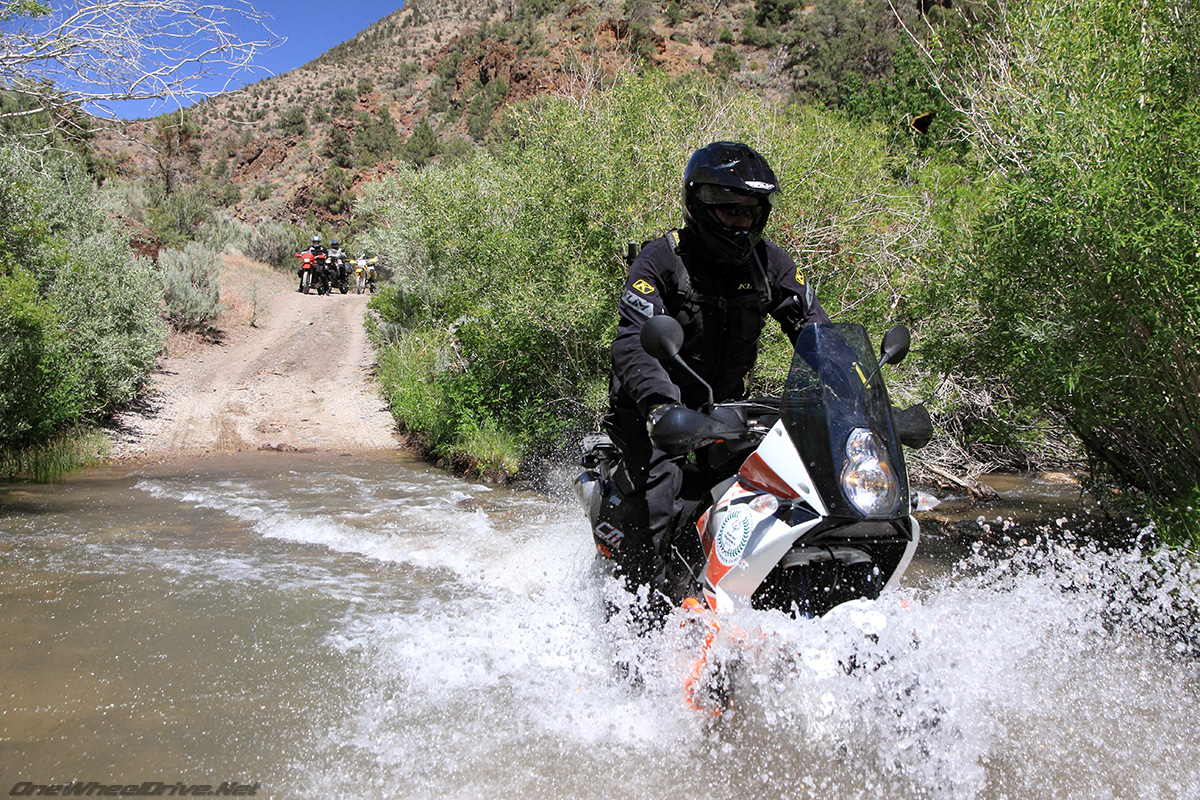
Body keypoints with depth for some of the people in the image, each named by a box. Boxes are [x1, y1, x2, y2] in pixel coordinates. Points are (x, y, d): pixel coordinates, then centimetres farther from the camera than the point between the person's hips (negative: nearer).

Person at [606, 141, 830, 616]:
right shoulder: (660, 261, -14)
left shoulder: (772, 264, 1)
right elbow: (632, 344, -26)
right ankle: (643, 602, -23)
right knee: (662, 477, -30)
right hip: (653, 407, -5)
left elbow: (816, 331, 3)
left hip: (725, 405, 5)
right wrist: (659, 404, -45)